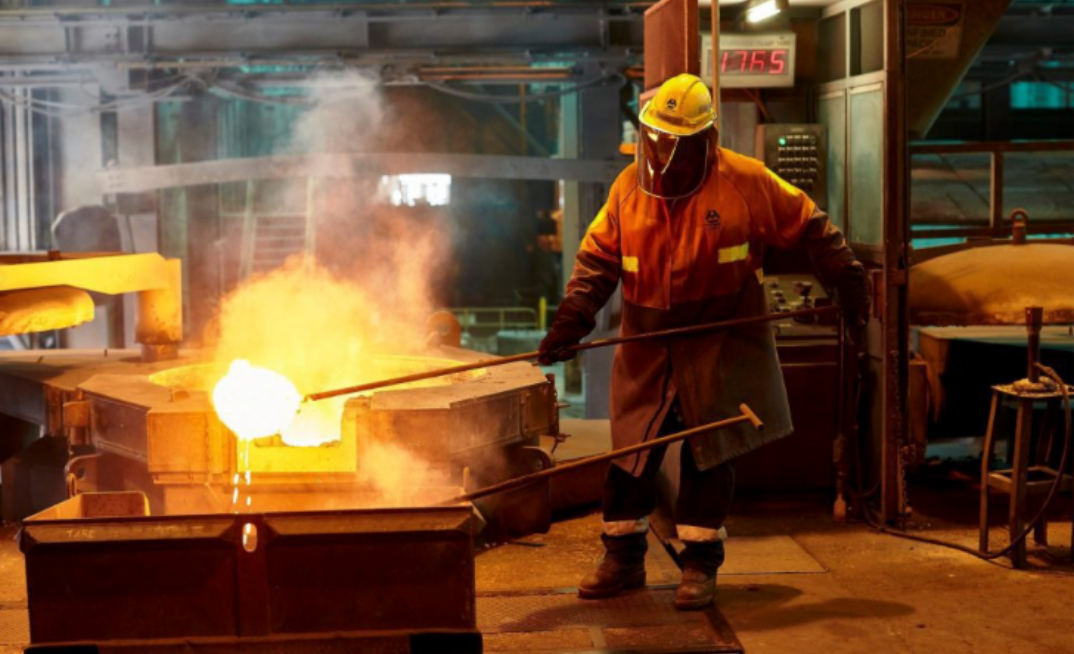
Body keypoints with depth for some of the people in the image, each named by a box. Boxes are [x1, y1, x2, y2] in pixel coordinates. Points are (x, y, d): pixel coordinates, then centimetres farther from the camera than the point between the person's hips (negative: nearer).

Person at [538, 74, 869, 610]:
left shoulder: (745, 183, -9)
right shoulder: (629, 187, 1)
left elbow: (810, 228, 2)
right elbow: (598, 258, 2)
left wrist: (847, 282, 0)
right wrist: (571, 319, -9)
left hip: (721, 349, -3)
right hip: (648, 351, 3)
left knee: (708, 457, 1)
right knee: (630, 454, 5)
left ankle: (700, 565, 15)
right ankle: (622, 557, 20)